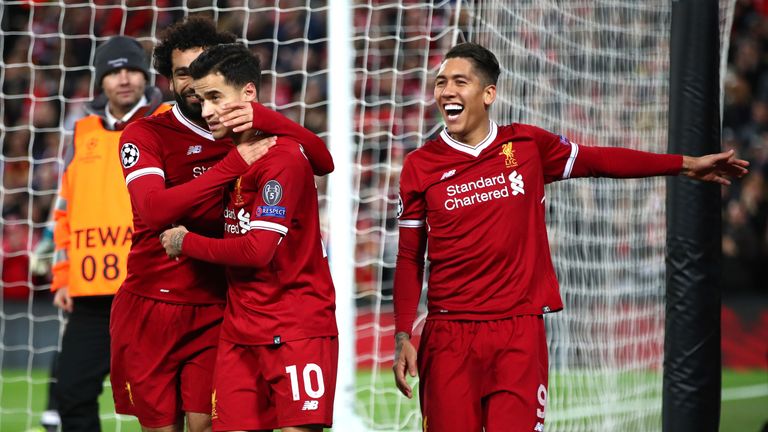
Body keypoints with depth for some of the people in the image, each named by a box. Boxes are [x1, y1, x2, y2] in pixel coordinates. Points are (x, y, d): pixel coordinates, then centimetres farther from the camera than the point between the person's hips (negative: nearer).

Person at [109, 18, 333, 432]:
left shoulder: (246, 133, 5)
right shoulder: (146, 134, -5)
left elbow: (323, 162, -6)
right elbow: (153, 208, -23)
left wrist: (264, 118, -22)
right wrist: (234, 164, -27)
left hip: (213, 310, 2)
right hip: (150, 308, -2)